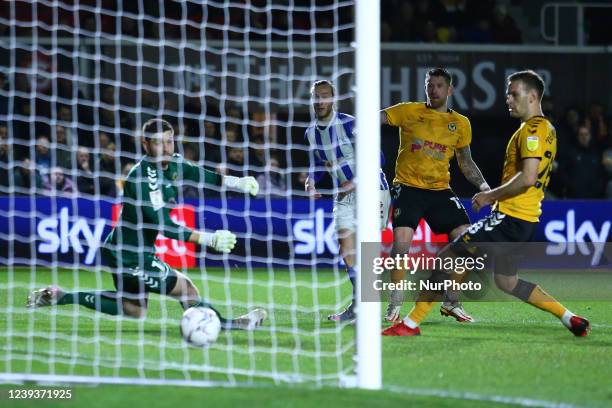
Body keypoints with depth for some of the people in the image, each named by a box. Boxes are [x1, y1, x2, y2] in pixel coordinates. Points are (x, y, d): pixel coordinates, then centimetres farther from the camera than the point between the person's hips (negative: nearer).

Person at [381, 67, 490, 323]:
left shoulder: (461, 124, 10)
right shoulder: (410, 112, 2)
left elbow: (466, 163, 18)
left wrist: (483, 186, 6)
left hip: (441, 190, 4)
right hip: (408, 187, -4)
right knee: (401, 239, -20)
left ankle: (451, 302, 9)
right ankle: (395, 304, -3)